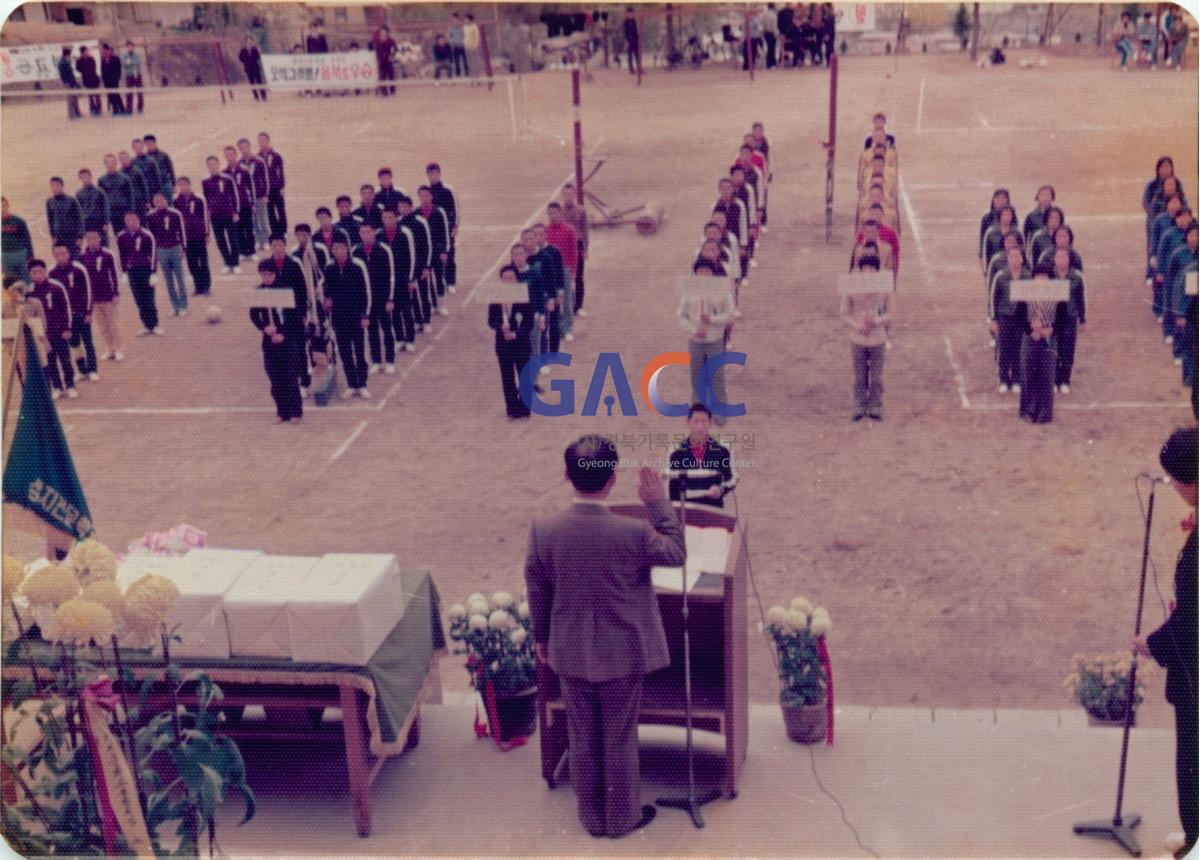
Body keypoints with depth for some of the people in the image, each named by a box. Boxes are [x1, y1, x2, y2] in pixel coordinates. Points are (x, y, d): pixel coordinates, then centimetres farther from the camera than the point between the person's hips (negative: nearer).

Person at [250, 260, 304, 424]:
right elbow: (254, 316, 4)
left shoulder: (285, 290, -8)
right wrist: (264, 328, -14)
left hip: (287, 339, -3)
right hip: (269, 341, 3)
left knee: (290, 376, -1)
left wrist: (283, 334, -16)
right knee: (275, 379, 6)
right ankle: (282, 412, 15)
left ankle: (296, 411, 9)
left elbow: (293, 315, -7)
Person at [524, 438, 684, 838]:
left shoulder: (543, 530, -15)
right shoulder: (634, 532, -23)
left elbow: (537, 591, -1)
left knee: (582, 738, 18)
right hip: (622, 653, -2)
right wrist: (659, 503, 1)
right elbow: (676, 553, -3)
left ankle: (592, 817, 34)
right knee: (620, 739, 15)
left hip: (570, 652, 3)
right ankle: (622, 817, 32)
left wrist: (542, 637, 14)